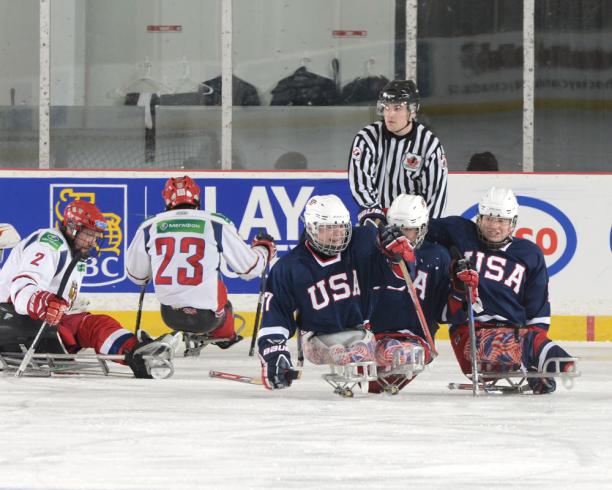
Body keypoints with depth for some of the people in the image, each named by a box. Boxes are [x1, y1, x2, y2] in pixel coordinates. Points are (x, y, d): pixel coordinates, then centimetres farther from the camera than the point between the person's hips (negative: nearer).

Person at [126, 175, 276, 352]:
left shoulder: (150, 227, 3)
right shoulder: (216, 224, -3)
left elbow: (136, 275, 14)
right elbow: (249, 267, 4)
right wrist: (264, 248, 26)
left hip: (170, 316, 2)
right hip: (206, 317, -2)